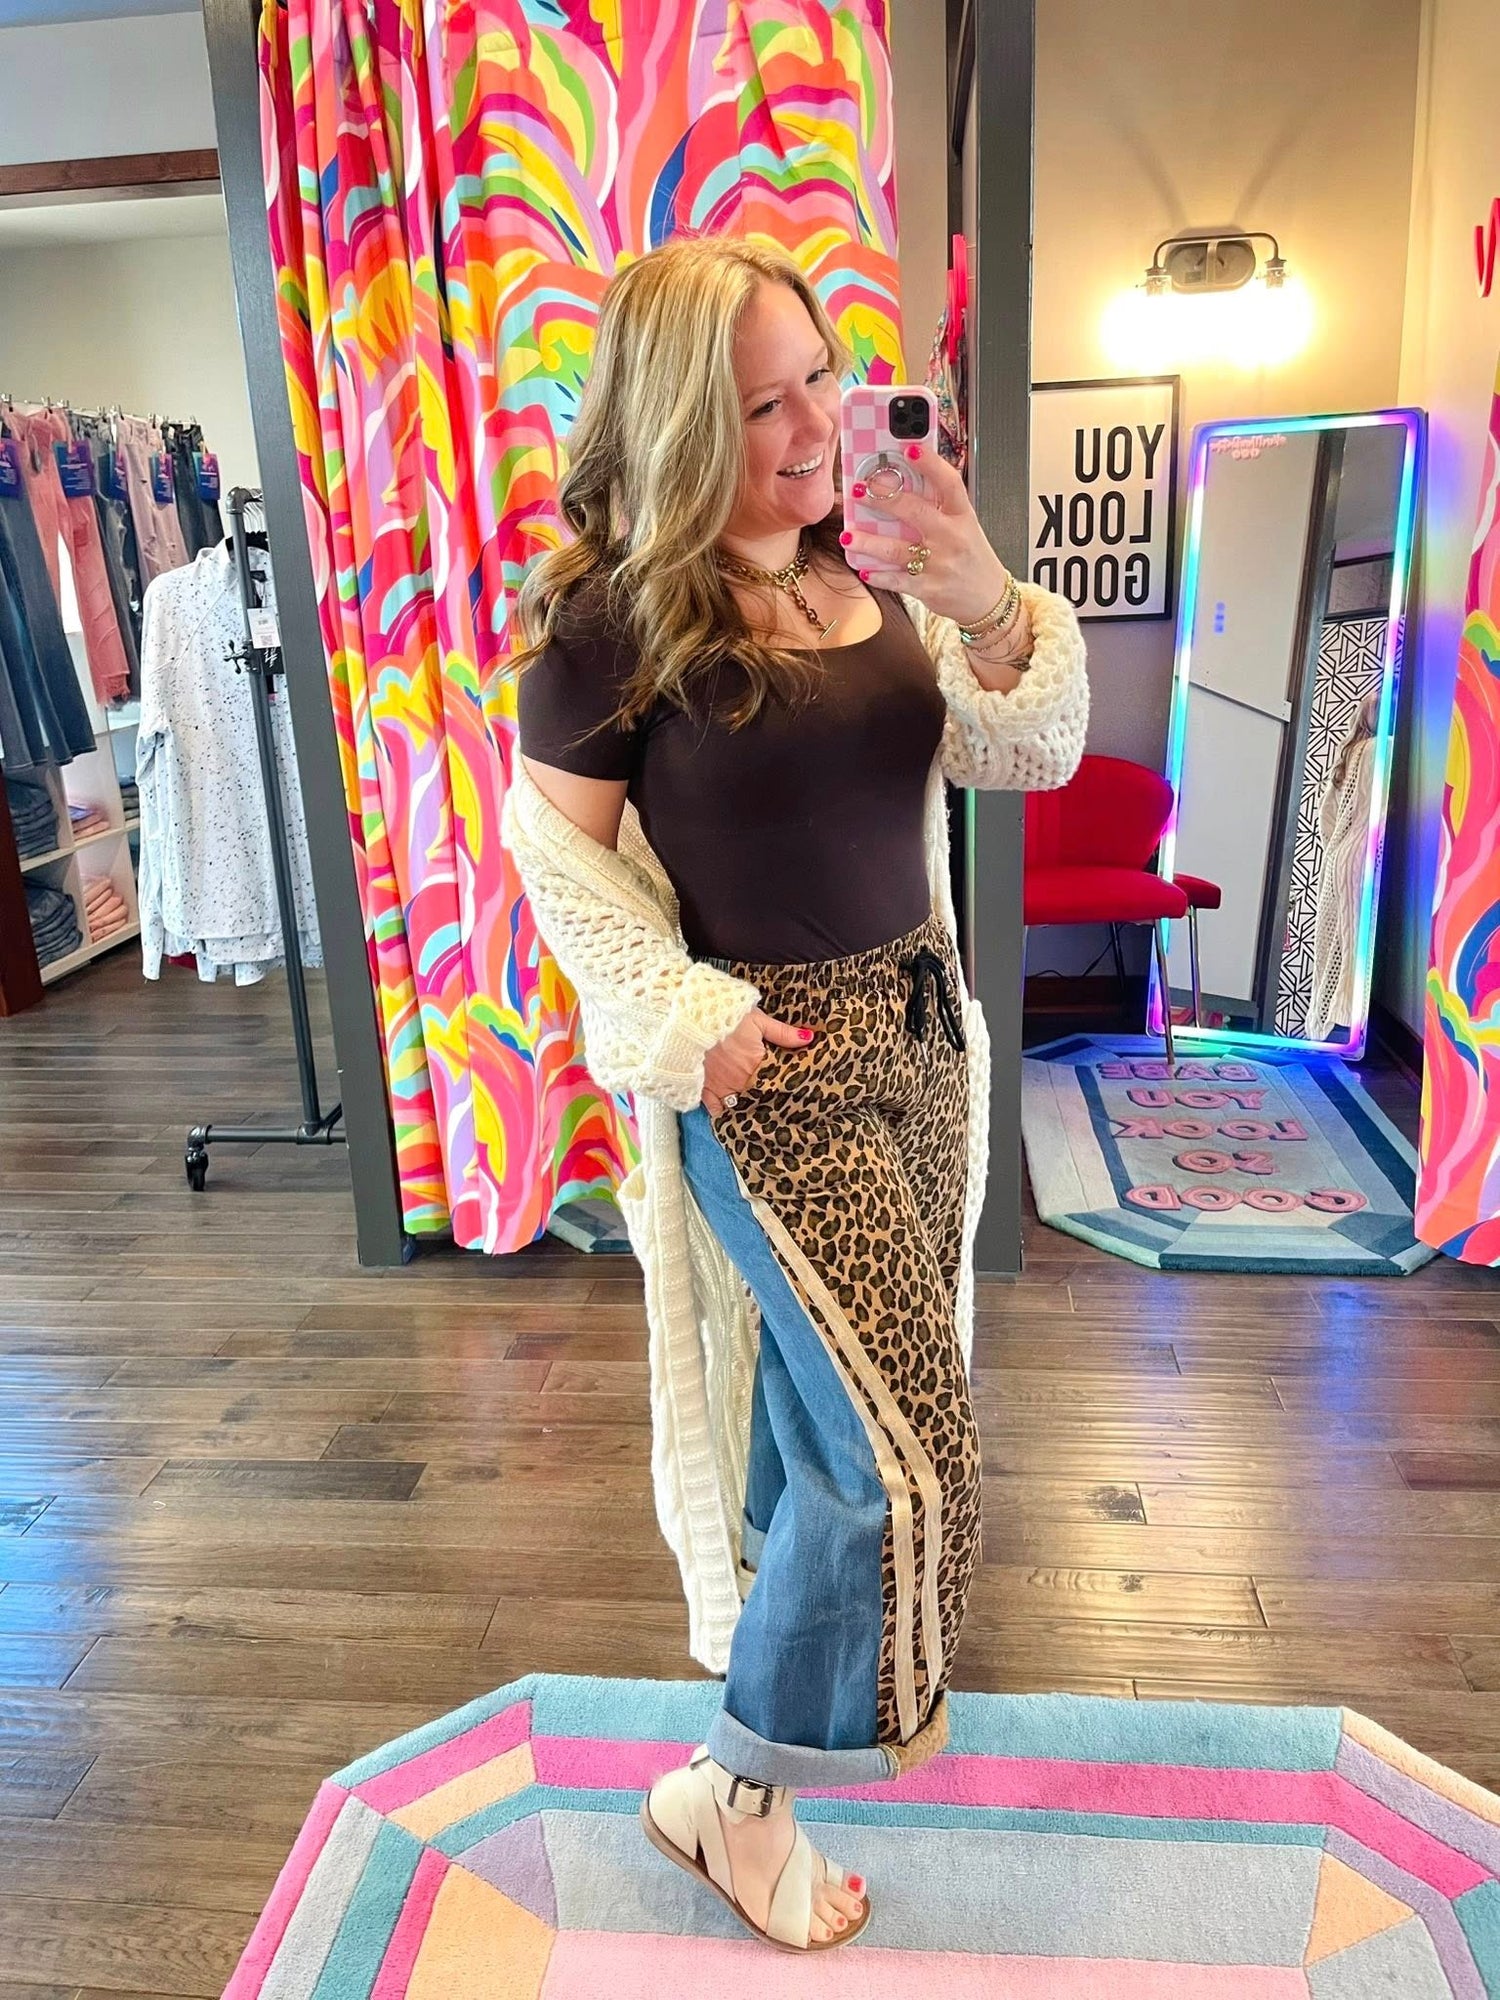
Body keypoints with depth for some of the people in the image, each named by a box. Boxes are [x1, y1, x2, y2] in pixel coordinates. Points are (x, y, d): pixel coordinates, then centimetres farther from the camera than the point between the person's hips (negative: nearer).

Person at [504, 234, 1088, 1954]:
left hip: (917, 1024, 7)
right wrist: (689, 1023, -14)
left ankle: (797, 1604, 50)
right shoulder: (612, 614, -13)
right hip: (770, 1067, -6)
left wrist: (995, 610, -16)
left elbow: (1028, 755, 2)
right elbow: (554, 849, -8)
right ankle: (732, 1793, 16)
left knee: (836, 1386, 21)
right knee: (906, 1451, -6)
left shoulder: (869, 571, 2)